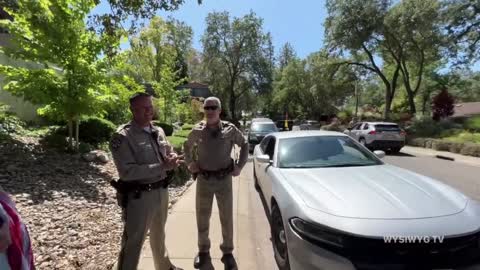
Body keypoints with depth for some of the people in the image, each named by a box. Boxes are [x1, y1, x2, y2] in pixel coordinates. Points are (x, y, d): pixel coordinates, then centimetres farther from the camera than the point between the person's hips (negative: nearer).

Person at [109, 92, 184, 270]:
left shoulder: (159, 131, 4)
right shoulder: (123, 136, -17)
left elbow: (171, 152, 14)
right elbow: (127, 172, -26)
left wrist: (173, 160, -11)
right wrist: (162, 166, -29)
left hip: (162, 192, 8)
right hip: (138, 196, -7)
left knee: (159, 235, 28)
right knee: (133, 242, 9)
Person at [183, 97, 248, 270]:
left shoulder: (230, 129, -5)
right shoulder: (197, 130, -1)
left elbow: (245, 145, 8)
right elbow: (187, 146, 17)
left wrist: (239, 166, -1)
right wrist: (190, 163, 3)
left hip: (224, 179, -1)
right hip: (204, 180, 1)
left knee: (227, 218, 10)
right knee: (202, 218, 14)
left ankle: (227, 252, 31)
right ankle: (203, 251, 36)